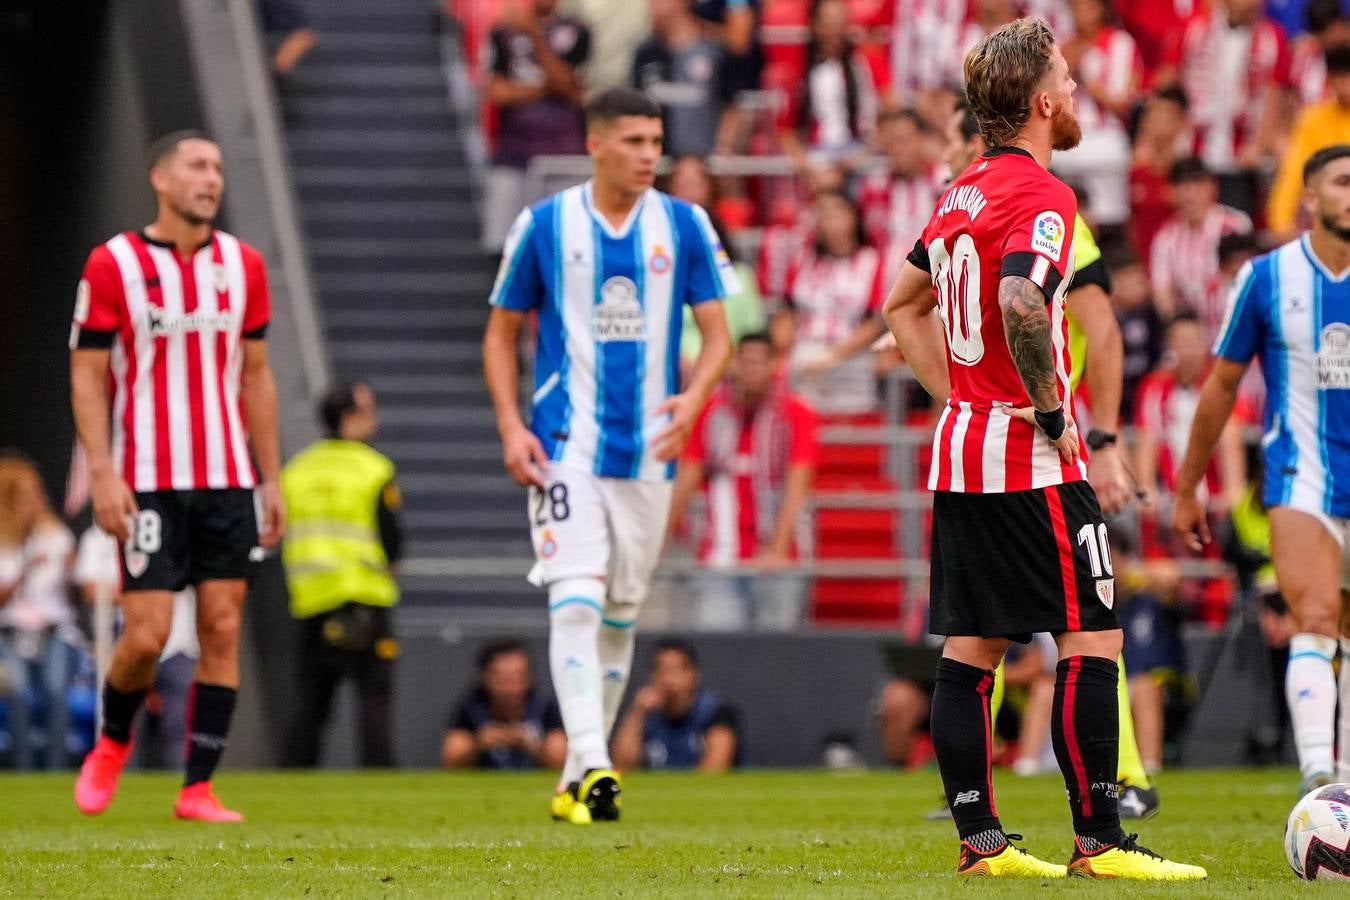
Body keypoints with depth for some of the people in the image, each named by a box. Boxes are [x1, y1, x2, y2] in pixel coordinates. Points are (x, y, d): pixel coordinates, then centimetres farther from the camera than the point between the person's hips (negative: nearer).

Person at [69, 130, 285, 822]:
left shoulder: (243, 265, 8)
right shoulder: (113, 265, -4)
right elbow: (86, 375, -3)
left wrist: (271, 480, 11)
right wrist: (103, 474, -12)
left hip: (228, 480, 4)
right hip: (147, 481, -4)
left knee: (222, 629, -1)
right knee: (147, 635, -9)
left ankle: (198, 788, 4)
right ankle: (112, 740, 20)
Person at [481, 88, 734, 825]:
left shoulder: (684, 226, 3)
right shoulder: (544, 225, -1)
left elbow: (716, 330, 3)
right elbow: (502, 331, 6)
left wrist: (694, 397, -17)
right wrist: (510, 426, -7)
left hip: (648, 449, 3)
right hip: (566, 445, -3)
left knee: (621, 613, 10)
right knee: (575, 600, -17)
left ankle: (580, 776, 21)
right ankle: (589, 768, -25)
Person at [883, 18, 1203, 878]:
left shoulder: (965, 190, 13)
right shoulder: (1041, 195, -14)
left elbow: (905, 302, 24)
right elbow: (1020, 303, -31)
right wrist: (1052, 414, -20)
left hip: (961, 448, 9)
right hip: (1032, 462, -9)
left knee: (971, 647, 8)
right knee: (1092, 638, -5)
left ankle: (981, 837, 10)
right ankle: (1099, 841, -7)